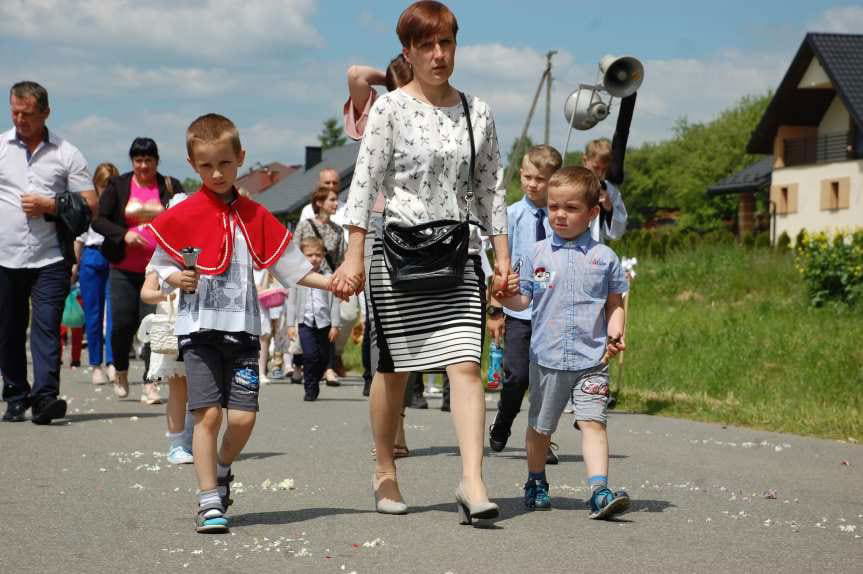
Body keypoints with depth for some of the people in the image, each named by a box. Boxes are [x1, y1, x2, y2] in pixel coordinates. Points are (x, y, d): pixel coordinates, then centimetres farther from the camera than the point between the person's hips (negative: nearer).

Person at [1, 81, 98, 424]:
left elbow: (90, 205, 4)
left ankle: (45, 396, -17)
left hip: (49, 258, -2)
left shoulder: (66, 154, 5)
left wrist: (51, 206, -9)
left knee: (46, 326, -11)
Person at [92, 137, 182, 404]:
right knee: (122, 323, 2)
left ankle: (150, 384, -6)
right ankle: (121, 372, 27)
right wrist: (123, 234, -14)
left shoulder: (170, 187, 4)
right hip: (124, 269, 1)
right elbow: (98, 219, 1)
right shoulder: (118, 186, 4)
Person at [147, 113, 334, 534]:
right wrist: (175, 278, -12)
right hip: (199, 328, -2)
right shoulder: (183, 216, 2)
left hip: (242, 327, 2)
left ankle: (221, 471, 26)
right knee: (207, 413, -8)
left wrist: (329, 282, 5)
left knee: (243, 416, -3)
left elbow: (288, 264, 13)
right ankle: (209, 499, 1)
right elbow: (160, 263, 9)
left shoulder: (254, 216, 9)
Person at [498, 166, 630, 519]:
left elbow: (615, 303, 9)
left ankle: (600, 491, -23)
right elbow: (522, 300, 6)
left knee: (593, 422, -16)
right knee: (540, 426, 14)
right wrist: (505, 297, -15)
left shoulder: (603, 258, 2)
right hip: (546, 357, 2)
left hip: (591, 360, -2)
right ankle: (536, 483, 35)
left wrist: (615, 333, -7)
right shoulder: (538, 255, 4)